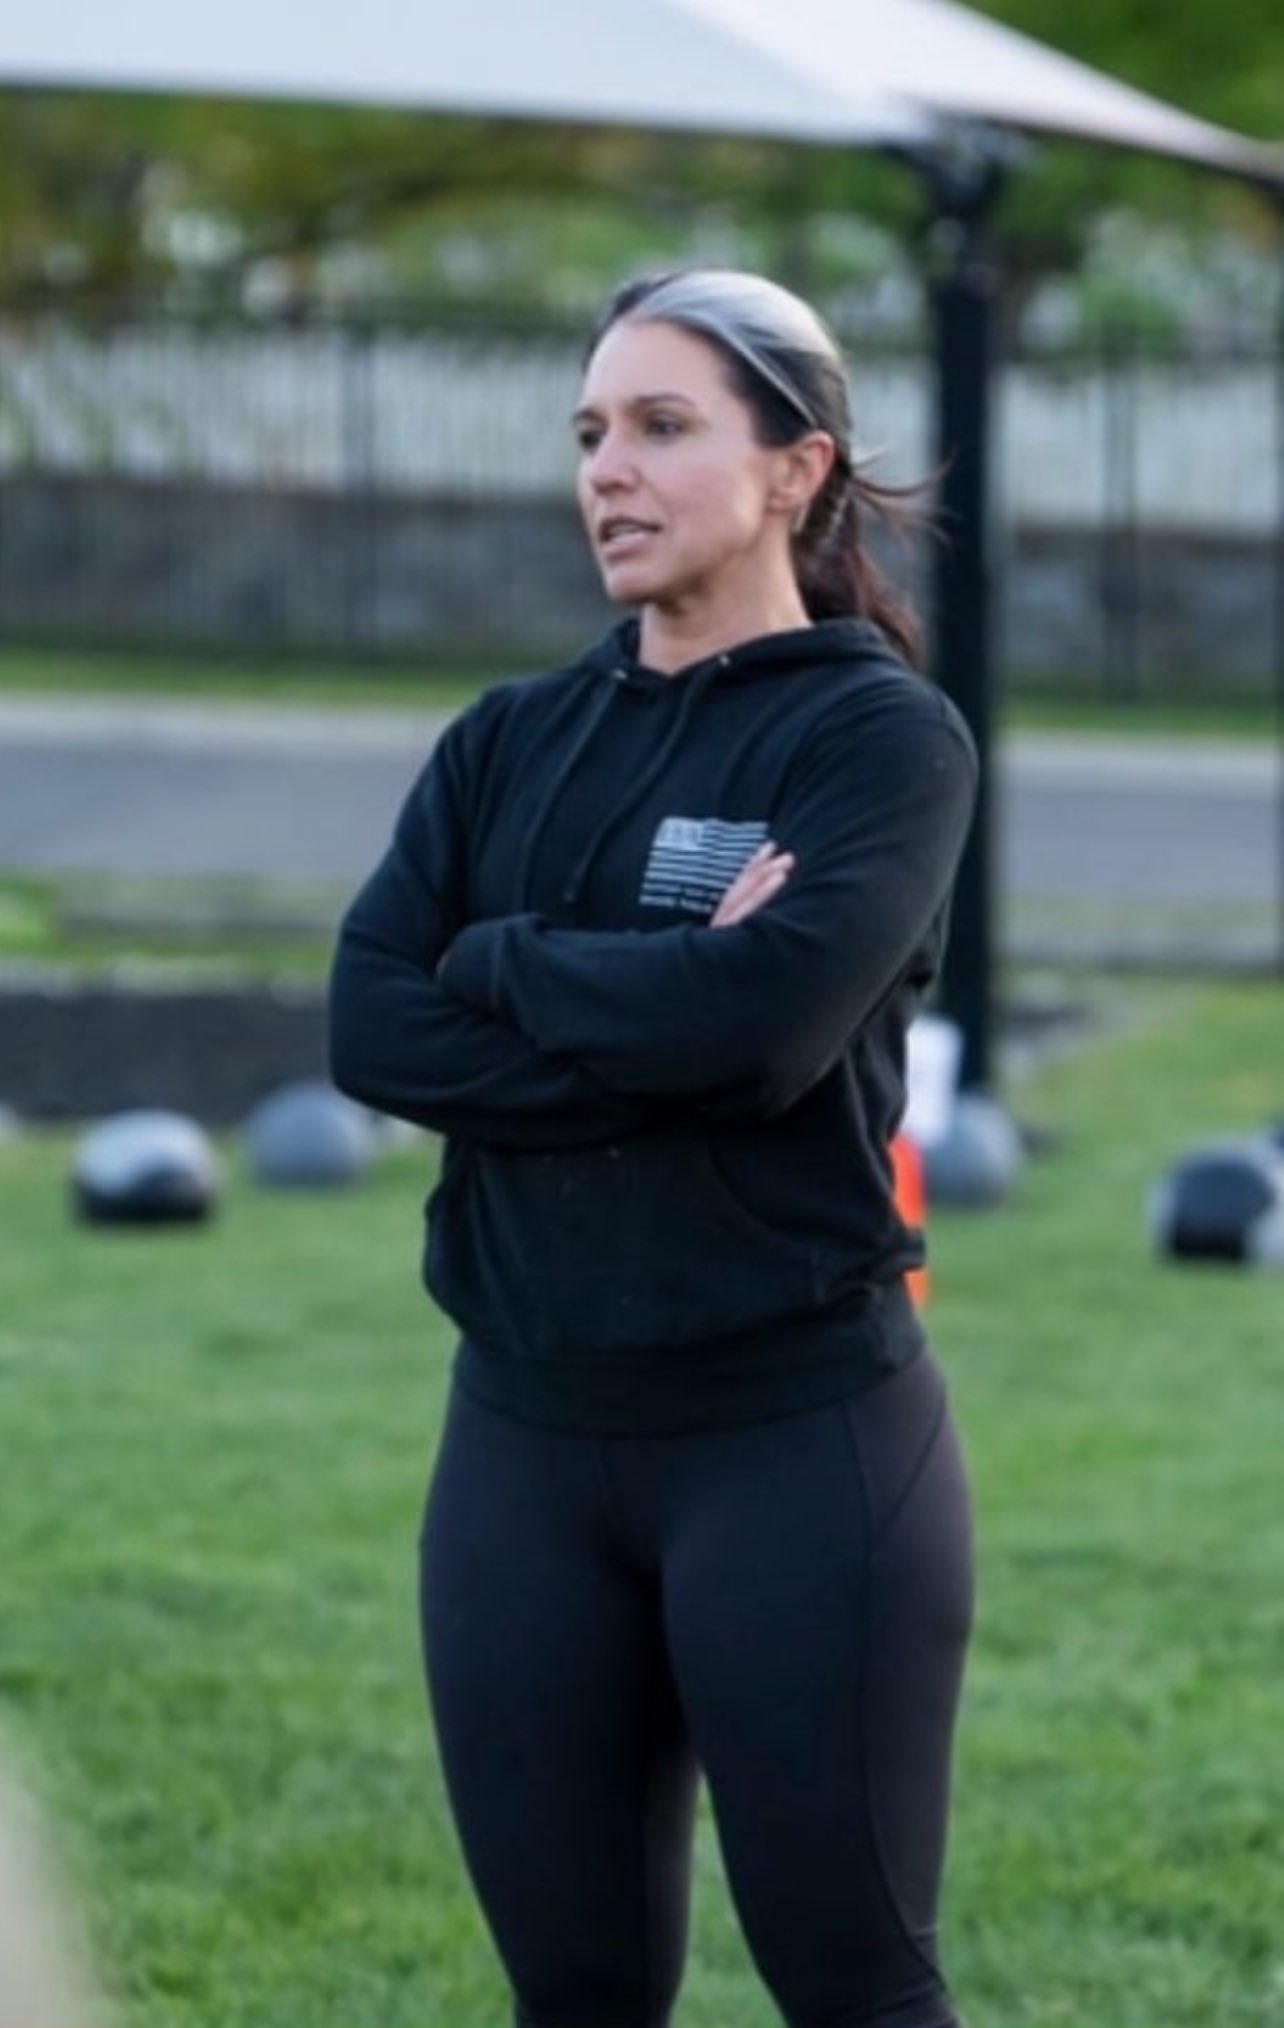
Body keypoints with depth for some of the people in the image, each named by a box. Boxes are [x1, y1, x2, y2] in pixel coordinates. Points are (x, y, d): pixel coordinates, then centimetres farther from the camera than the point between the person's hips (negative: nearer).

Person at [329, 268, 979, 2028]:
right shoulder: (510, 744, 10)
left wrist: (500, 965, -6)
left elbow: (766, 1013, -22)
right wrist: (668, 1032, -15)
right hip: (525, 1435, 5)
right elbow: (371, 1030, -5)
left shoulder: (881, 734, -4)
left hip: (798, 1438, -5)